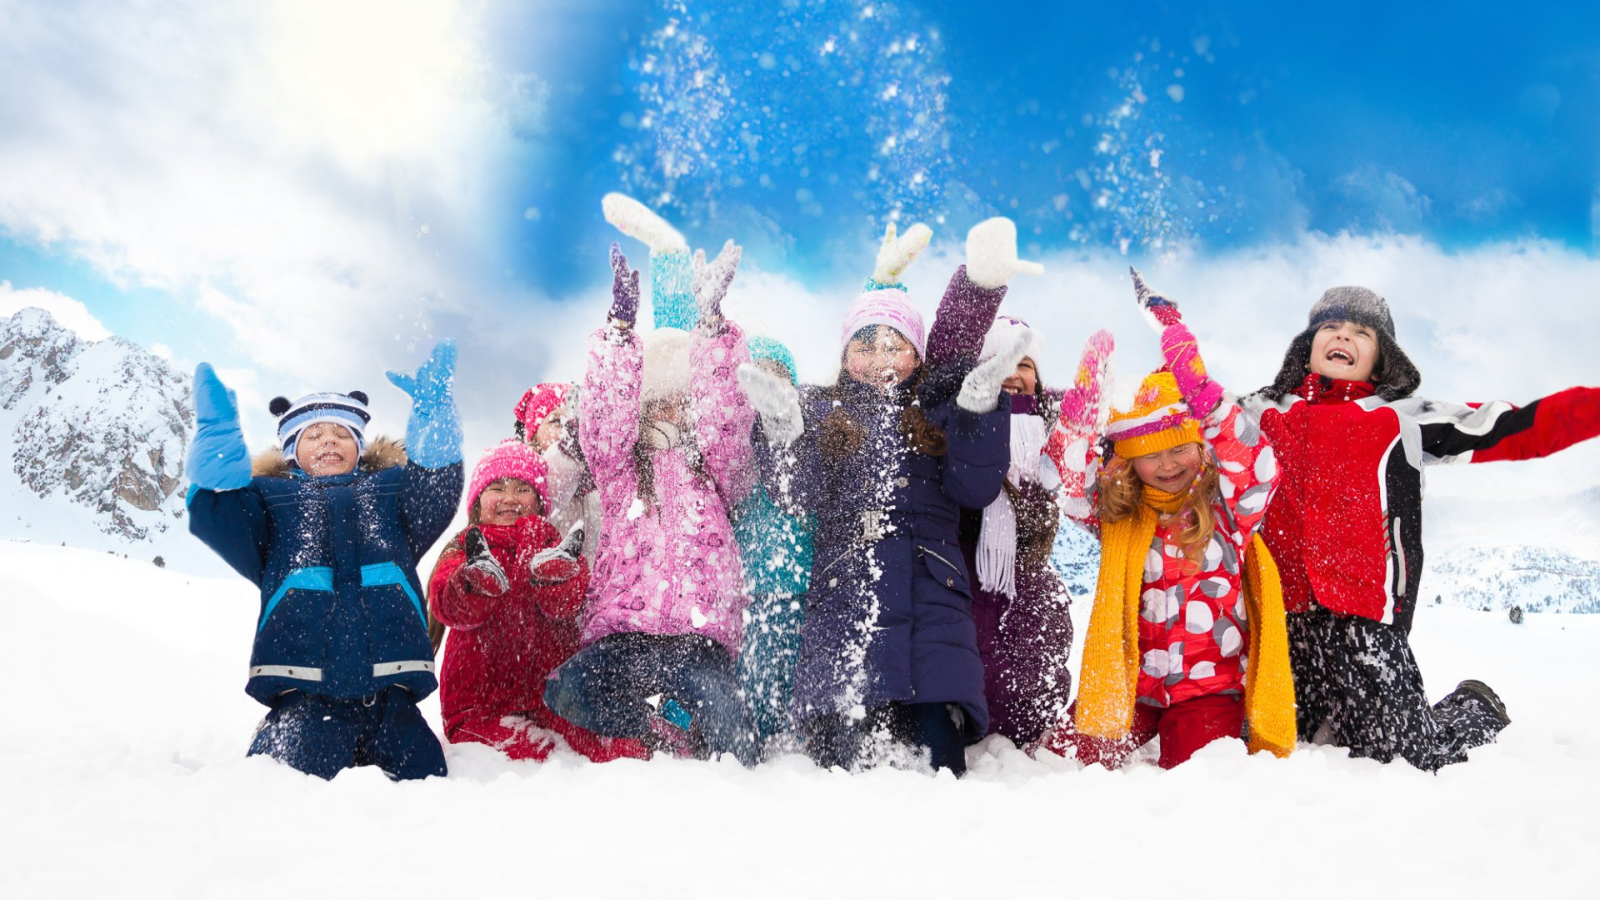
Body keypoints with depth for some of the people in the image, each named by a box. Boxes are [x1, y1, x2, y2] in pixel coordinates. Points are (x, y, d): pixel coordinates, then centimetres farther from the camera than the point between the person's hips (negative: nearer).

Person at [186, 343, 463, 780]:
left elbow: (437, 493, 3)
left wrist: (432, 413, -9)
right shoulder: (271, 498, 21)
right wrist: (219, 433, -8)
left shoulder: (390, 490, 23)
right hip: (306, 695, -1)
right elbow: (216, 518, 2)